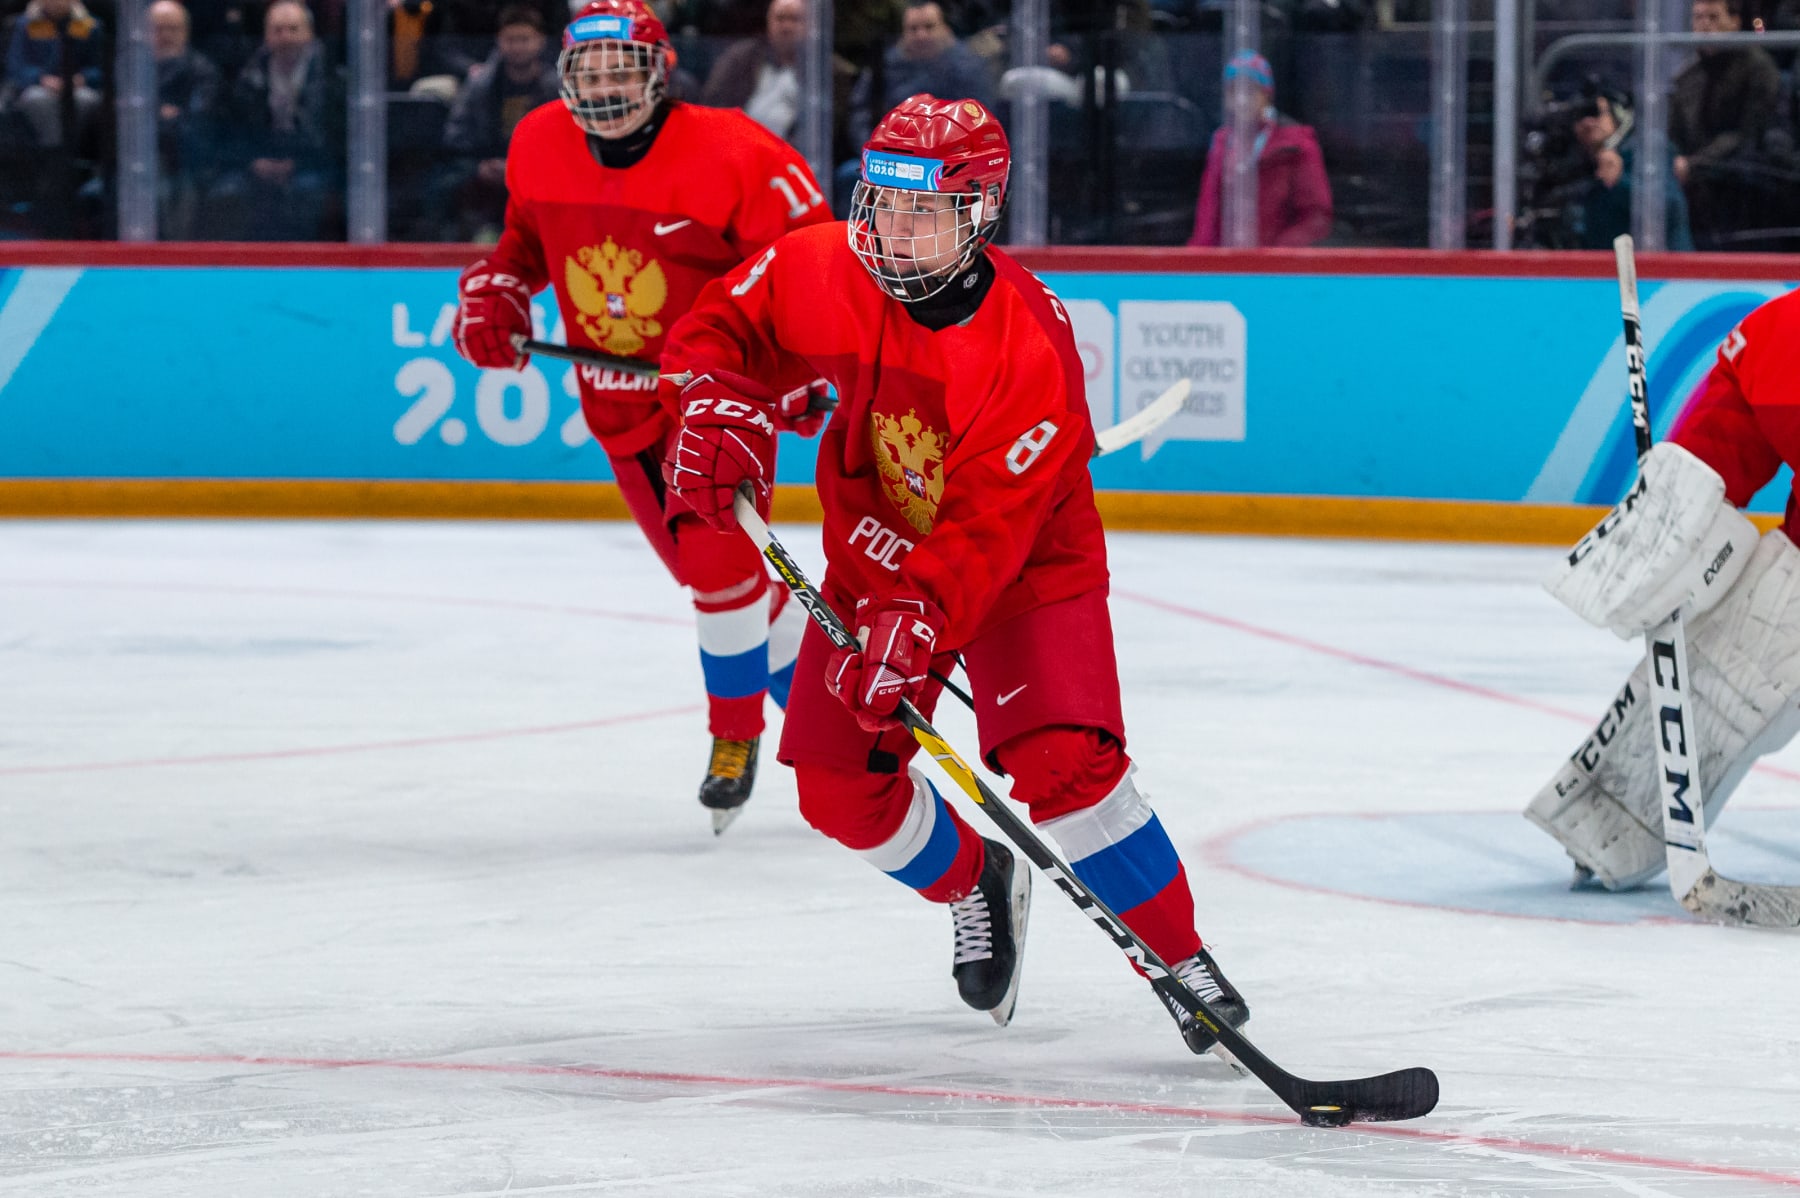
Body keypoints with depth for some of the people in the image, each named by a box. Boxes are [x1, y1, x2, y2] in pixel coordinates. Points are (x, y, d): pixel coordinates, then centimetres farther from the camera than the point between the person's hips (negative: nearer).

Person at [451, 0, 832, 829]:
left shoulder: (731, 156, -20)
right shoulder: (539, 148, -2)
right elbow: (525, 236, 18)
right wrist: (493, 296, 1)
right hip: (620, 409, 6)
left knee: (719, 563, -16)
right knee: (705, 573, 10)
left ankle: (735, 730, 4)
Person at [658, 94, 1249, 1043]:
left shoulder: (1029, 349, -31)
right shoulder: (825, 272, -17)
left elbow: (988, 525, -34)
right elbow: (722, 325, 0)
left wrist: (918, 619, -45)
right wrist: (718, 406, -20)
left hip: (1023, 563, -5)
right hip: (875, 552, 5)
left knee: (1064, 764, -23)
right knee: (840, 786, 0)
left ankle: (1181, 958, -8)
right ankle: (974, 883, 30)